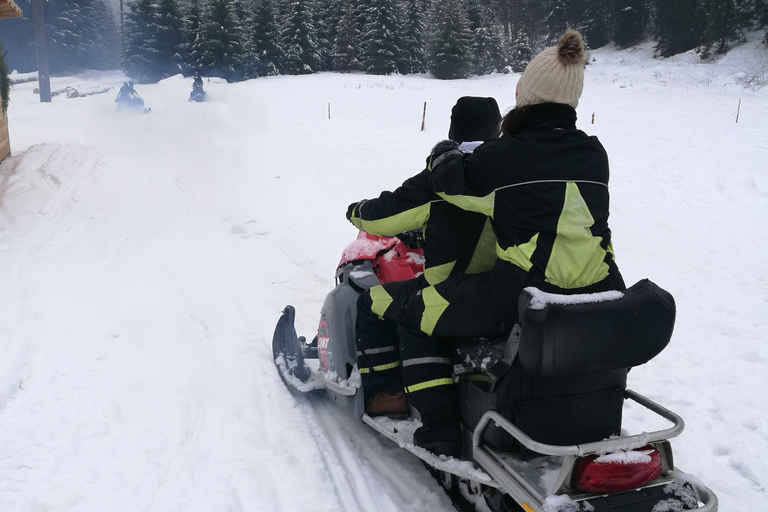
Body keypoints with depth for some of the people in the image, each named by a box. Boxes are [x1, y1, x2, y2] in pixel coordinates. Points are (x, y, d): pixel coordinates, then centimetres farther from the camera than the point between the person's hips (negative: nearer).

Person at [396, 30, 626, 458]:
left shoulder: (505, 156, -9)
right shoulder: (595, 154, 7)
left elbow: (453, 182, 5)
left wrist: (444, 157, 28)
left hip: (522, 296, -6)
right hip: (600, 303, 6)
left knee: (418, 316, 13)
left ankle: (442, 430, 11)